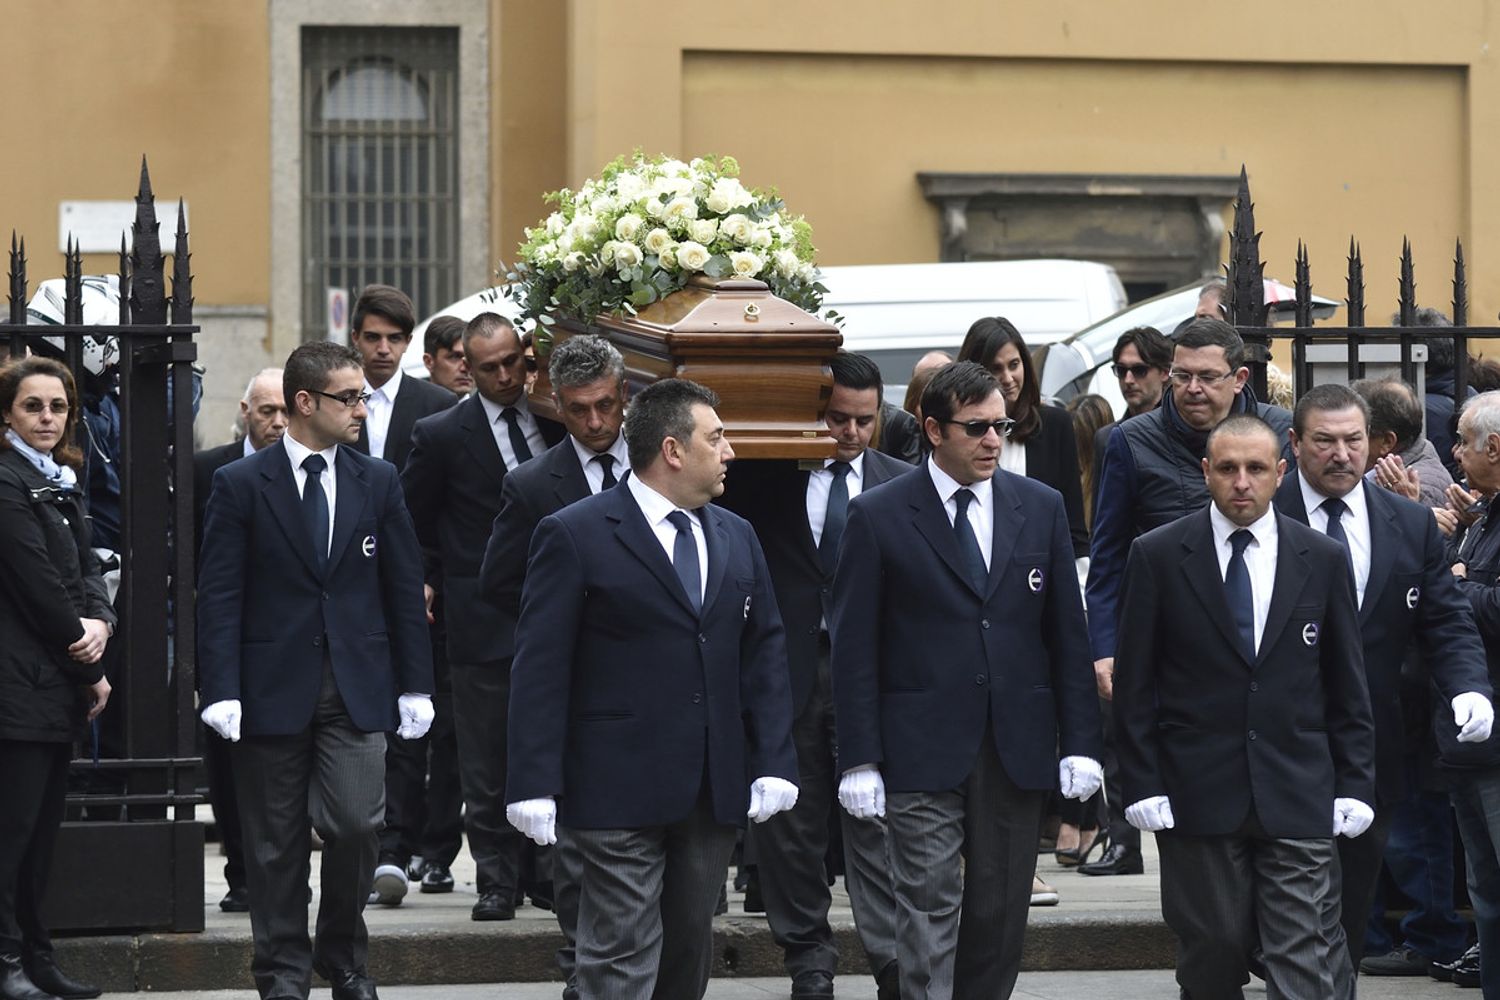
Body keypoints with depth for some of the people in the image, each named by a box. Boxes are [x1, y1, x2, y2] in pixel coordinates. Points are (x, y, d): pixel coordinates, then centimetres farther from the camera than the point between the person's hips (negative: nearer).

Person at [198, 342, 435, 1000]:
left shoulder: (378, 481, 8)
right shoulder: (240, 484, -2)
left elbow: (404, 587, 11)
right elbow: (218, 595, -4)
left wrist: (415, 684, 6)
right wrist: (221, 692, -12)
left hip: (357, 686, 2)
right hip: (274, 690, -2)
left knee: (356, 824, -8)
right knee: (276, 842, 4)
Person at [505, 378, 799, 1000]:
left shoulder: (736, 539, 13)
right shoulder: (575, 536, -6)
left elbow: (765, 654, 13)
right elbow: (540, 669, -8)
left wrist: (773, 764, 3)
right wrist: (534, 785, -14)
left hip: (714, 788, 6)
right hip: (620, 788, -6)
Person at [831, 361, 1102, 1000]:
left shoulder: (1041, 508, 9)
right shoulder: (878, 516, -1)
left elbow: (1066, 635, 10)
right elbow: (854, 649, -2)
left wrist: (1079, 743, 4)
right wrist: (859, 761, -7)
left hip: (1018, 750, 3)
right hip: (922, 752, -3)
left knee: (1000, 916, 6)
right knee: (929, 913, -7)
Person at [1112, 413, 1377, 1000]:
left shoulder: (1323, 560, 7)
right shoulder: (1158, 556, 2)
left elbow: (1347, 687, 10)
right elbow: (1134, 684, 2)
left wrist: (1354, 785, 4)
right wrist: (1143, 786, -4)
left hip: (1298, 797, 1)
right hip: (1197, 794, -1)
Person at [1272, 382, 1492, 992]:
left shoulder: (1410, 525, 7)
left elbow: (1447, 623, 6)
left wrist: (1470, 688, -13)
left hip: (1373, 758, 4)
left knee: (1352, 916, 13)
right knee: (1318, 919, -10)